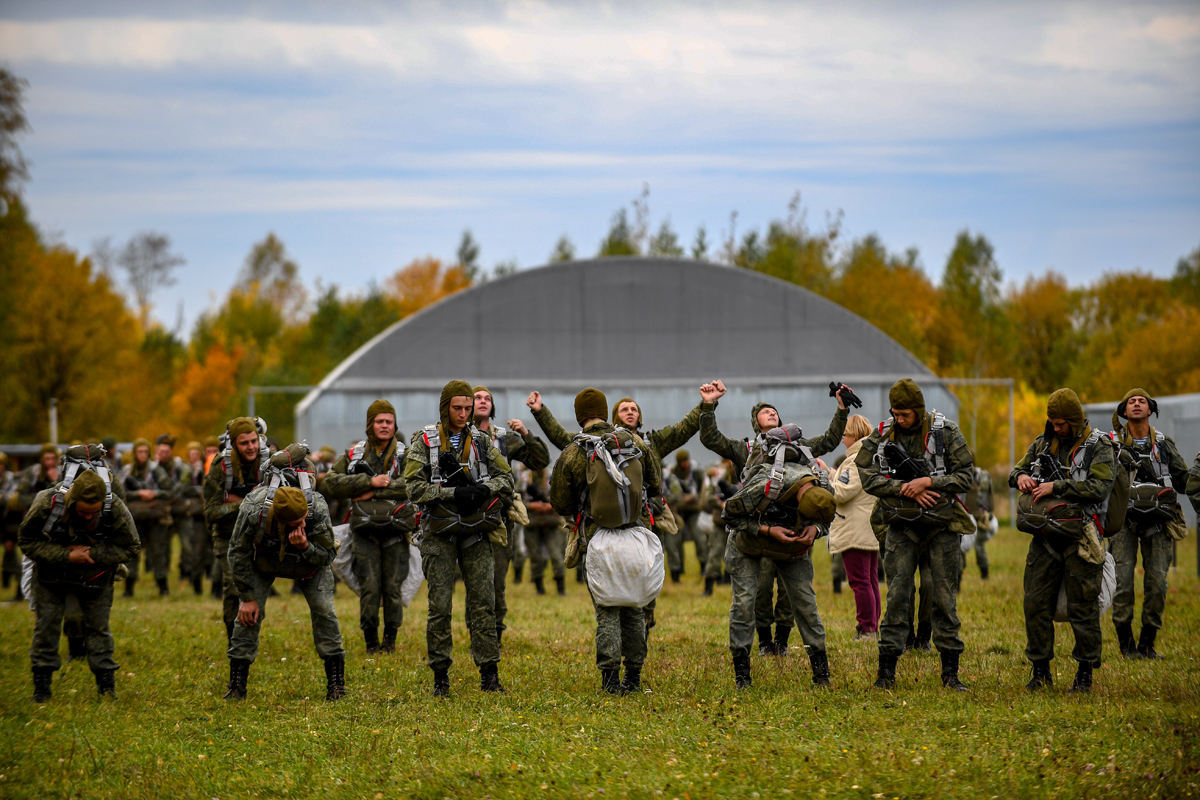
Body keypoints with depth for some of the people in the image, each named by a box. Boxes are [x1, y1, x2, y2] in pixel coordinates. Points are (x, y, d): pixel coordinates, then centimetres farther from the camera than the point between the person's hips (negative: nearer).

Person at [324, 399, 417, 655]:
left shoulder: (406, 455, 5)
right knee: (369, 587, -4)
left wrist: (376, 492, -15)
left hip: (396, 531, -1)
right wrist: (370, 482, -12)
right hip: (365, 530, 1)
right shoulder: (354, 455, 9)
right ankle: (370, 640, 6)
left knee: (393, 587, 0)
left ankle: (391, 639, 13)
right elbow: (332, 482, -2)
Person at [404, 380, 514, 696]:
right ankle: (440, 676, 7)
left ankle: (489, 673, 3)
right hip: (439, 534, -2)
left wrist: (481, 488, -16)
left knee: (484, 603, -2)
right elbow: (415, 487, -10)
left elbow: (506, 479, 4)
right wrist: (453, 493, -20)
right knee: (440, 607, -1)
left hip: (476, 533, 2)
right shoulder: (424, 441, -1)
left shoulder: (482, 441, 8)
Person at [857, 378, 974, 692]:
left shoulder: (946, 432, -6)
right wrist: (905, 488, -17)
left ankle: (950, 672, 8)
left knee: (944, 595, 2)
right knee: (897, 594, -3)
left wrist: (928, 481, -20)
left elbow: (966, 475, -7)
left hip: (941, 524, -1)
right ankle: (886, 671, 1)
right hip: (902, 525, 1)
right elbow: (868, 477, -5)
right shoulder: (882, 436, -1)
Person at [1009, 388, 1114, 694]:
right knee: (1036, 603, 4)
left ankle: (1085, 674, 7)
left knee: (1082, 607, -1)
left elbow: (1100, 487, -16)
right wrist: (1020, 476, -6)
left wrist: (1057, 486, -19)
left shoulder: (1098, 446, -4)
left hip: (1079, 537, -5)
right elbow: (1017, 469, 19)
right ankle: (1041, 671, 15)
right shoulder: (1043, 443, 12)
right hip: (1044, 536, 5)